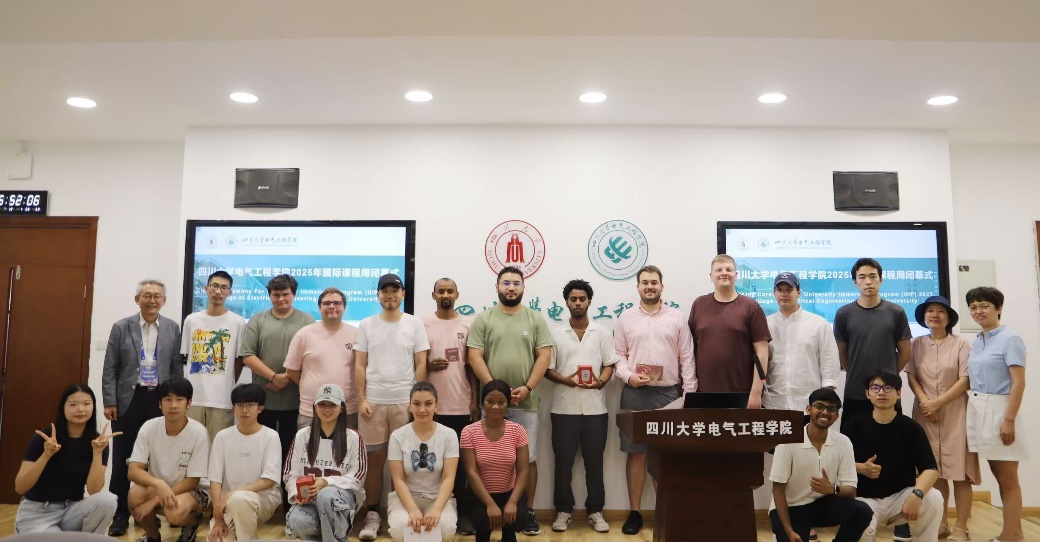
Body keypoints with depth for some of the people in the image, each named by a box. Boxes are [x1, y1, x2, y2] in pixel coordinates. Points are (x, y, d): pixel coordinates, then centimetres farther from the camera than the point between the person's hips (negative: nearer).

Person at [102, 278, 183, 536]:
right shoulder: (121, 327, 2)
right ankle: (120, 515, 14)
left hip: (160, 400, 1)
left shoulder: (173, 329, 4)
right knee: (122, 459, 5)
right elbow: (110, 369, 1)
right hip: (129, 400, 0)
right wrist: (109, 402, -5)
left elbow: (177, 368, 6)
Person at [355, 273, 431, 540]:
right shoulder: (367, 325, 6)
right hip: (373, 401, 1)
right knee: (374, 459, 5)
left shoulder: (414, 324, 3)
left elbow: (421, 365, 3)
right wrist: (361, 400, -2)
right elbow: (360, 365, 5)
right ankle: (373, 514, 13)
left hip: (405, 401, -1)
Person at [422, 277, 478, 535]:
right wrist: (428, 366, -15)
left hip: (462, 405, 0)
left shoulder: (468, 324, 5)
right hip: (432, 405, 0)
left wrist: (475, 400, 0)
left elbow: (471, 365, 5)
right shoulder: (423, 324, 3)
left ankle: (463, 512, 15)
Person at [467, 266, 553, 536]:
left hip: (526, 402, 1)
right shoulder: (483, 319, 3)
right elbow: (475, 357, -3)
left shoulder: (536, 319, 5)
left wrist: (527, 388, -12)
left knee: (528, 458, 5)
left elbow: (544, 356, -1)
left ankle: (528, 511, 18)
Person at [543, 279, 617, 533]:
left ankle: (595, 511, 17)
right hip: (564, 408, 0)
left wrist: (600, 381, -15)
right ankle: (563, 510, 17)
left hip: (595, 408, 0)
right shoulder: (556, 334, 5)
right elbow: (547, 368, 3)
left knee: (594, 461, 6)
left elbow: (609, 365, 5)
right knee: (563, 461, 5)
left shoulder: (602, 333, 7)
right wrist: (563, 379, -16)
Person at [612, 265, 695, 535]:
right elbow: (618, 355, 5)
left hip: (669, 393, 0)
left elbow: (687, 359, 3)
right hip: (635, 393, 0)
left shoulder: (677, 318, 5)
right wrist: (628, 376, -13)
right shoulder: (626, 318, 6)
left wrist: (689, 393, -2)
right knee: (636, 452, 5)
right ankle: (634, 512, 14)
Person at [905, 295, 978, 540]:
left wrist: (938, 403, -12)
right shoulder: (916, 344, 7)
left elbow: (966, 380, -7)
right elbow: (911, 376, 3)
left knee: (959, 470, -4)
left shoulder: (960, 344, -2)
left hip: (955, 412, -2)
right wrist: (925, 402, -11)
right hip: (926, 412, 3)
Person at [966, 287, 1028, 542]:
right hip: (978, 411, 7)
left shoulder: (1010, 339, -9)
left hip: (999, 410, -7)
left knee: (1008, 479, -1)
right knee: (1000, 478, 11)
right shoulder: (976, 342, 12)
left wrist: (1009, 419, -19)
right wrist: (971, 410, 7)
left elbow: (1019, 383, -14)